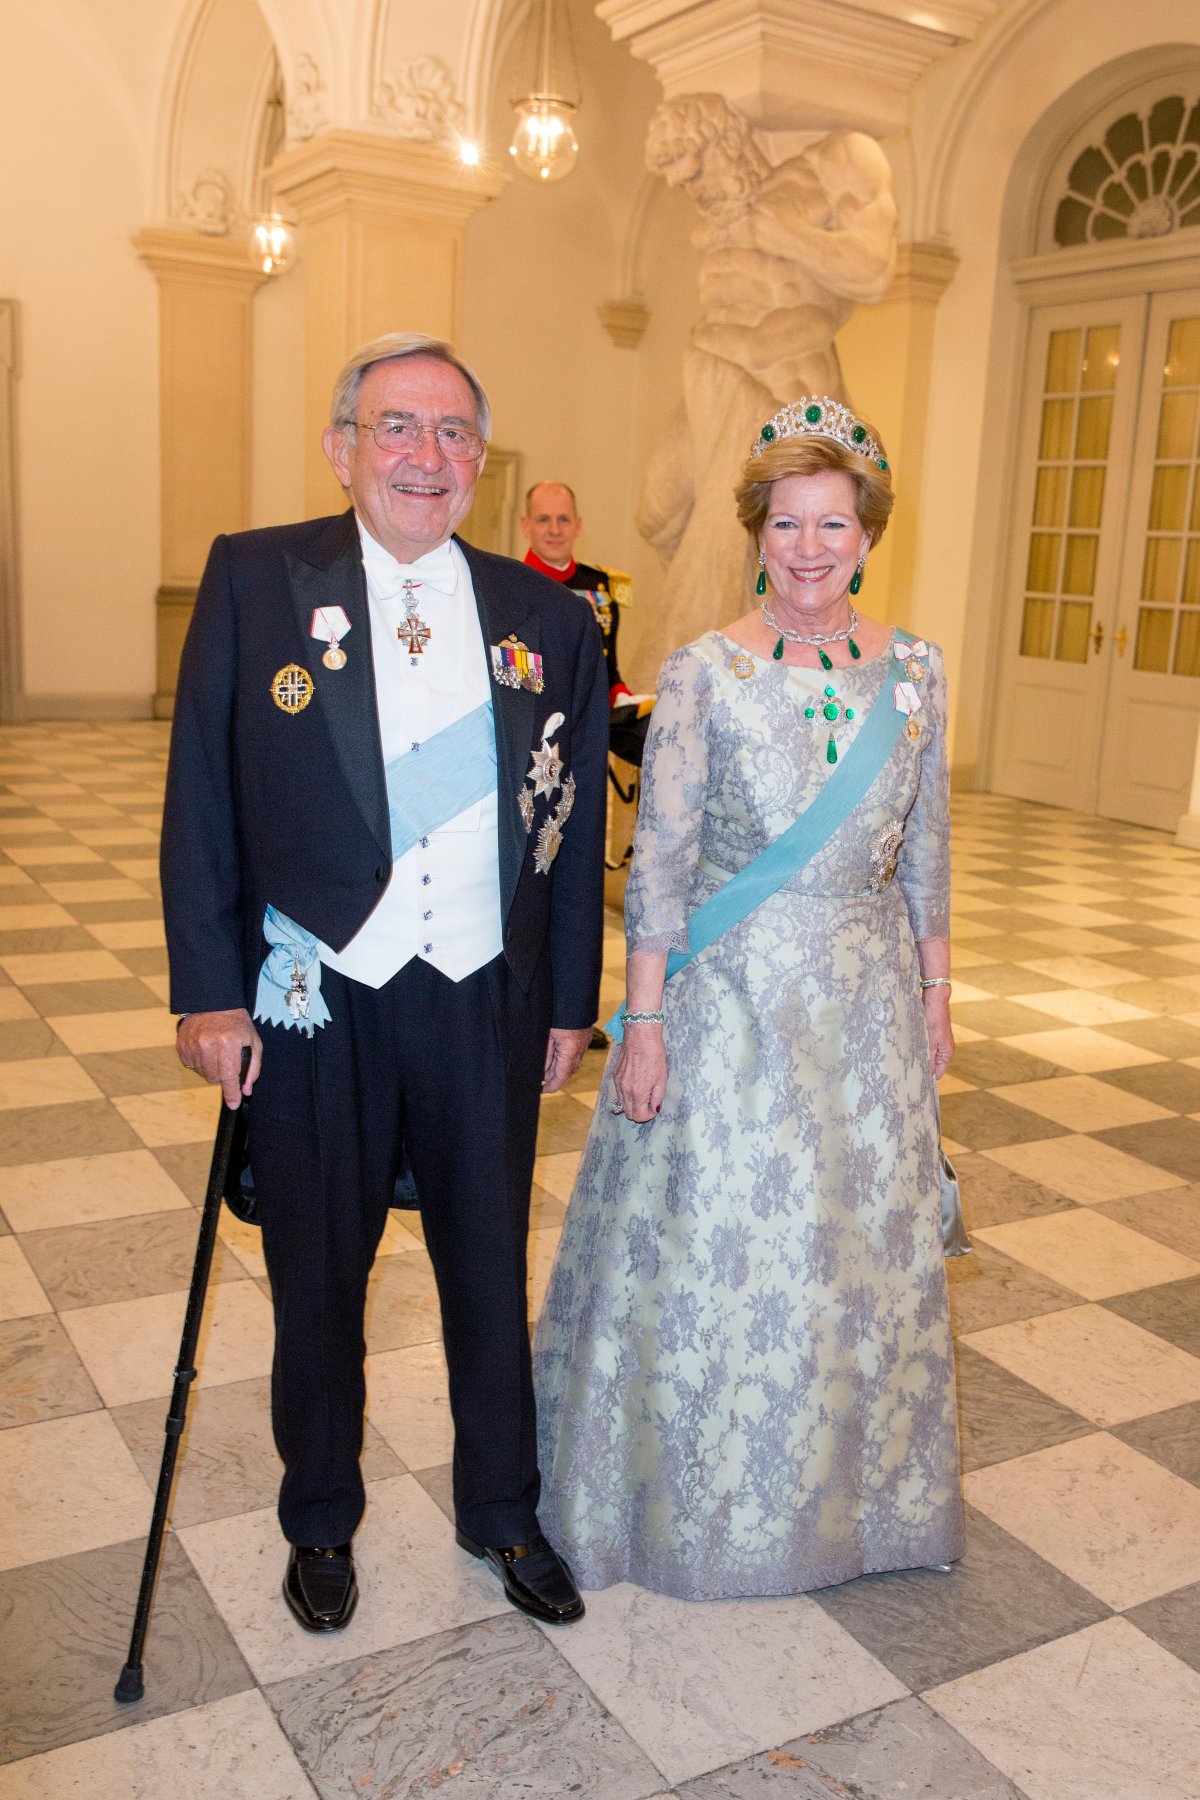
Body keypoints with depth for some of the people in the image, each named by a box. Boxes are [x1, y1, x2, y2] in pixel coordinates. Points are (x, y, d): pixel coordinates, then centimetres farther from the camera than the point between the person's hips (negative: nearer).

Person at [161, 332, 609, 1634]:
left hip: (485, 1003, 2)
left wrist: (570, 1000, 7)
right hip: (317, 1000, -1)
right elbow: (201, 800, -5)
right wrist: (209, 990, -8)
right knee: (318, 1282, 16)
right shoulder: (254, 580, -4)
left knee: (492, 1272, 16)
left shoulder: (546, 621, 2)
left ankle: (501, 1512, 40)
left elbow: (575, 829, 6)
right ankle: (319, 1522, 41)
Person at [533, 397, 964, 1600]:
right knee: (708, 1243, 7)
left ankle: (848, 1484, 41)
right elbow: (658, 865, -10)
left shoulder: (914, 672, 1)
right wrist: (643, 1025, -12)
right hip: (728, 998, -3)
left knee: (863, 1241, 16)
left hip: (866, 1001, 4)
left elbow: (926, 853, 9)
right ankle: (697, 1494, 33)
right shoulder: (701, 674, -10)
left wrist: (934, 993, 10)